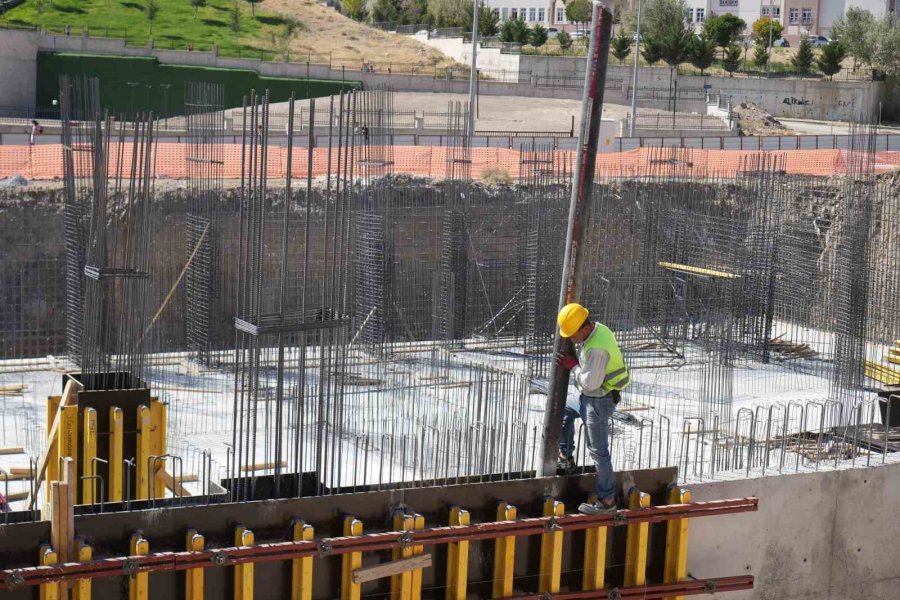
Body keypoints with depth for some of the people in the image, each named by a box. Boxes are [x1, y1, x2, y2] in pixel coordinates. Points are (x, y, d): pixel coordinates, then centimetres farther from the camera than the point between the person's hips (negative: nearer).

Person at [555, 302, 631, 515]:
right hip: (589, 396, 10)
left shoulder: (597, 349, -32)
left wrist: (573, 366, -15)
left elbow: (589, 383, -28)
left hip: (598, 401, -10)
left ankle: (606, 501, 6)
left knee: (599, 451, -2)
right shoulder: (598, 329, -1)